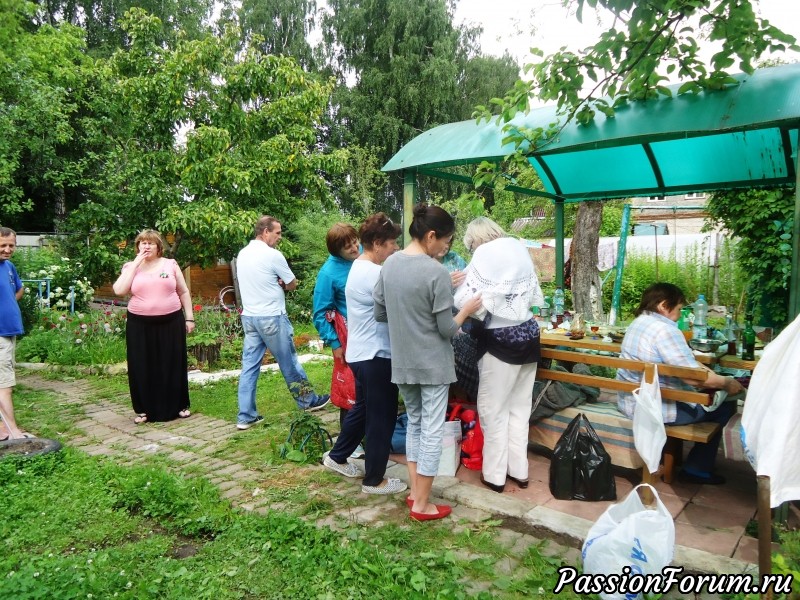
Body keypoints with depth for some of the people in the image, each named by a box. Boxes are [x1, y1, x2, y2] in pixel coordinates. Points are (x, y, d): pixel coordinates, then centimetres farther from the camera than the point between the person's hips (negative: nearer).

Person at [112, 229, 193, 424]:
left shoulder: (170, 264, 5)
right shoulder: (130, 267, 6)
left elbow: (183, 292, 9)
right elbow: (119, 291, -10)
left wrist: (189, 318, 3)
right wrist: (135, 264, -9)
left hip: (171, 322, 0)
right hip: (140, 324, 0)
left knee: (173, 365, 7)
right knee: (142, 367, 5)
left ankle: (179, 406, 21)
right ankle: (144, 410, 20)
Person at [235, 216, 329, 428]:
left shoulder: (242, 254, 8)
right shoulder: (273, 255, -15)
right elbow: (293, 284, -6)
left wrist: (274, 283, 4)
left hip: (248, 316, 7)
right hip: (271, 317, -7)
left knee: (249, 365, 7)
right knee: (289, 362, 8)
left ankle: (245, 416, 10)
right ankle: (308, 400, 25)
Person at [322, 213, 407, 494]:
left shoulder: (359, 268, 12)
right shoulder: (374, 274, -21)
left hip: (361, 352, 10)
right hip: (376, 354, -10)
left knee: (363, 408, 24)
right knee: (382, 417, 3)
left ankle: (336, 457, 38)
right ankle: (374, 480, 16)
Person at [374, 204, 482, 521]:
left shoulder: (389, 264, 0)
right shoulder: (436, 272, -19)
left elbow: (380, 314, 7)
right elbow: (447, 329, -15)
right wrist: (467, 309, 1)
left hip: (402, 363, 6)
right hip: (433, 364, -6)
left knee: (414, 422, 20)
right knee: (432, 429, 6)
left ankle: (415, 492, 28)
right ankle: (422, 505, 17)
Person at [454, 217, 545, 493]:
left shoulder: (484, 256, -11)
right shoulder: (520, 250, 7)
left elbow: (465, 301, -16)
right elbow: (537, 298, 11)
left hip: (501, 339, -7)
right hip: (529, 333, 7)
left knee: (493, 409, 5)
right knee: (520, 407, 15)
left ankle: (494, 475, 15)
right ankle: (519, 470, 25)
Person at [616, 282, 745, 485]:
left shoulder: (639, 322, 10)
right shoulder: (665, 330, -22)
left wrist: (710, 373, 12)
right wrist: (726, 382, -7)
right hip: (654, 407, -10)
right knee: (725, 405, 6)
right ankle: (697, 469, 17)